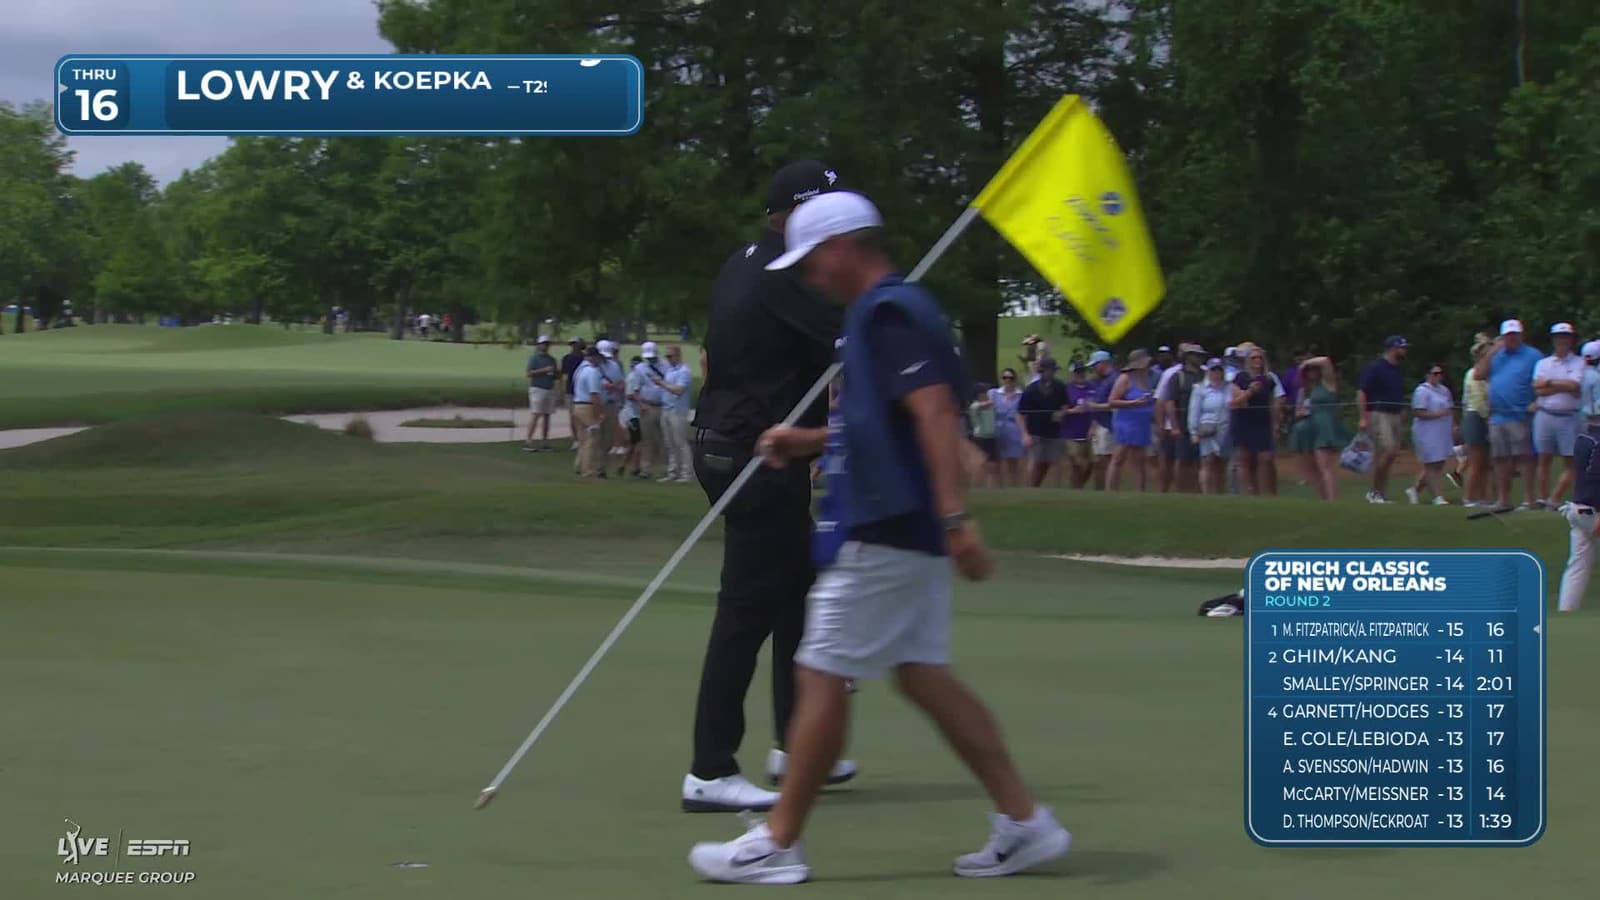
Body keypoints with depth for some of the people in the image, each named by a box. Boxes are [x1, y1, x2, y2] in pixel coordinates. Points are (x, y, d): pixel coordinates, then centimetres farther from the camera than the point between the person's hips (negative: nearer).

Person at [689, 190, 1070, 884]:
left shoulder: (886, 313, -15)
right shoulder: (894, 309, 17)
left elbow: (935, 412, -26)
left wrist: (955, 516, -33)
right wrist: (812, 440, 19)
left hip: (885, 533, -10)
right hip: (910, 530, 10)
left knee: (823, 676, -3)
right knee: (922, 675, 11)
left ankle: (778, 845, 4)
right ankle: (1025, 822, 10)